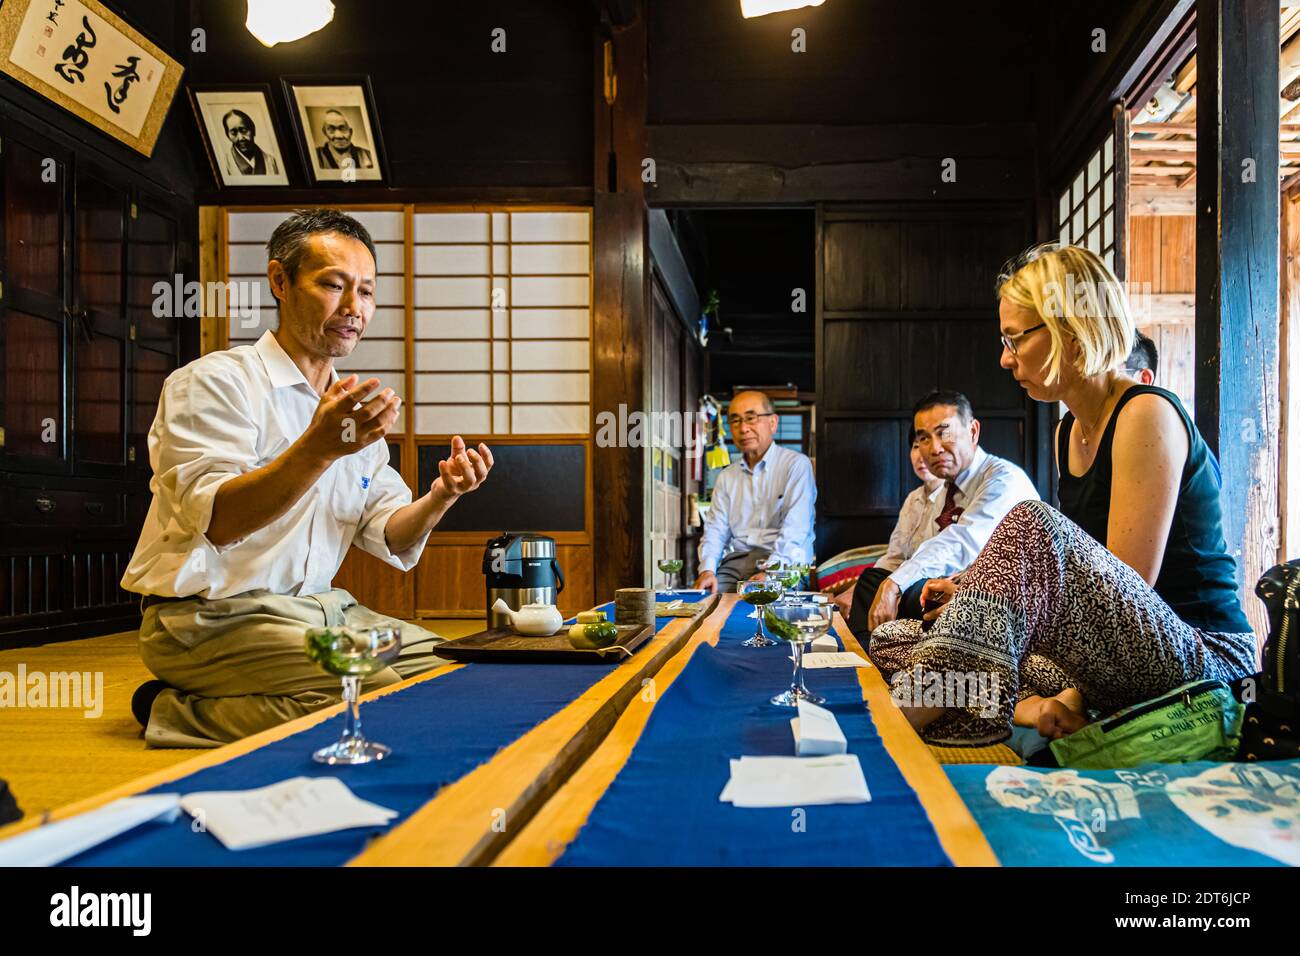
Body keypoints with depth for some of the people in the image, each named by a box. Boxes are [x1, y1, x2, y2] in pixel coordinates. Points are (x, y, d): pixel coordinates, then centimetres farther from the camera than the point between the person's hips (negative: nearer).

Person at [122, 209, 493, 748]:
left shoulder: (357, 407, 14)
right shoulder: (214, 382, -8)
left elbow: (390, 539, 10)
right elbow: (215, 521, -23)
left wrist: (439, 498, -12)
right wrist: (317, 449, -37)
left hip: (320, 609, 8)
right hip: (210, 618, -8)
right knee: (375, 700, -26)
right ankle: (180, 712, -5)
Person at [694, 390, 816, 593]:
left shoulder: (796, 465, 0)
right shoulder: (727, 476, 19)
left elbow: (794, 530, -12)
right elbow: (716, 529, 12)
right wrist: (707, 569, -8)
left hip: (783, 563, -4)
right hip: (735, 559, 5)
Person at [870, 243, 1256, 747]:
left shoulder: (1147, 415, -12)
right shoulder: (1068, 432, 14)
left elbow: (1127, 586, -17)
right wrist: (975, 591, 3)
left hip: (1206, 659, -8)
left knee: (1032, 525, -33)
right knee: (895, 639, -7)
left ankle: (924, 706, -33)